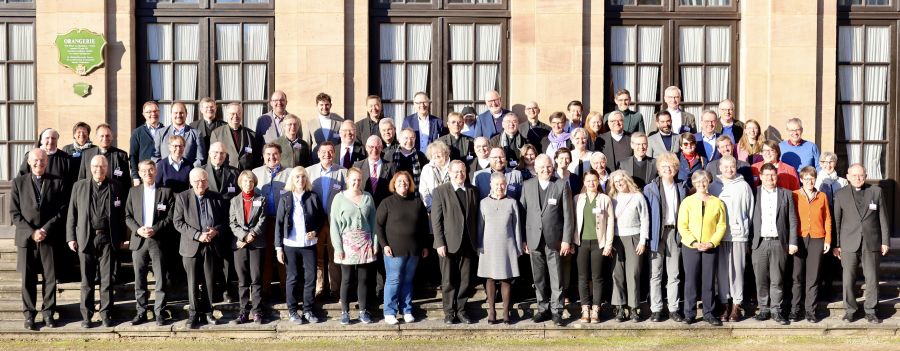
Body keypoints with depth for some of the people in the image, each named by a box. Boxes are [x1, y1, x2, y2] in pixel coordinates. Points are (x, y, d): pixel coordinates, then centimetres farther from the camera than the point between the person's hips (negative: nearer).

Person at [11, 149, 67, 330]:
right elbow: (14, 212, 1)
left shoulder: (57, 182, 4)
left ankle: (48, 313, 14)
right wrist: (31, 232, -10)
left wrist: (45, 230, -10)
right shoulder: (19, 182, 5)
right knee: (28, 279, 5)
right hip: (26, 238, 0)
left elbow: (62, 211, 0)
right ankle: (29, 314, 14)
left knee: (50, 278, 3)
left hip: (49, 238, 0)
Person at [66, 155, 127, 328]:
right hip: (86, 239, 0)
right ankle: (86, 315, 12)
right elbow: (71, 214, 6)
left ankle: (105, 314, 13)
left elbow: (121, 214, 6)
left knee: (107, 279, 4)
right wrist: (71, 237, 1)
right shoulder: (79, 186, 7)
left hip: (108, 239, 0)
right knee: (87, 280, 4)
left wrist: (120, 237, 2)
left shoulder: (115, 187, 6)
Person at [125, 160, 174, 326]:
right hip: (138, 240, 2)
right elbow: (128, 216, 9)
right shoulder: (133, 192, 10)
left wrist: (155, 229, -13)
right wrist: (138, 229, -9)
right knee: (139, 280, 7)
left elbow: (170, 216, -1)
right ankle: (141, 311, 15)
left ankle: (159, 312, 7)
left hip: (158, 240, -2)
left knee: (161, 279, -1)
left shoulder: (166, 192, 3)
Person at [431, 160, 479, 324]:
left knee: (465, 280, 6)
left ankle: (461, 310, 18)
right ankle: (449, 312, 14)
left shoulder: (473, 191, 10)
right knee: (448, 280, 4)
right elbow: (436, 219, -5)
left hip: (468, 243, 3)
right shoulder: (440, 191, -1)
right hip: (449, 243, -3)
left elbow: (476, 217, 11)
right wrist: (440, 243, -11)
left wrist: (476, 240, 5)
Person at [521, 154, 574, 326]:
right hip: (534, 239, 3)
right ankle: (543, 308, 21)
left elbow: (568, 215, -3)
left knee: (556, 278, 1)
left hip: (555, 239, -3)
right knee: (538, 278, 9)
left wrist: (566, 240, -8)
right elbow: (523, 213, 7)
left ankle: (556, 310, 11)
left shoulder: (562, 185, -2)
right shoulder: (527, 186, 7)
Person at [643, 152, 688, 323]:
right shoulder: (650, 189, 0)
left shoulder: (682, 188, 8)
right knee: (655, 274, 1)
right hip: (657, 233, -2)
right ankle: (655, 309, 6)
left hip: (675, 232, 2)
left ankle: (674, 309, 12)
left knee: (674, 274, 6)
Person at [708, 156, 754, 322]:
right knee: (722, 270, 3)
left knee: (737, 270, 0)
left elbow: (750, 210, 6)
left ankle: (736, 305, 7)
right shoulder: (713, 186, 6)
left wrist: (747, 231, 4)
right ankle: (724, 304, 11)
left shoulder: (744, 186, 3)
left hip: (738, 234, -1)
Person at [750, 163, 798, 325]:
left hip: (778, 242, 0)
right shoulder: (754, 193, 6)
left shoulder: (786, 194, 9)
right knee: (761, 279, 3)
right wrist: (749, 243, -1)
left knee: (777, 279, 2)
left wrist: (792, 242, 0)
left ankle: (776, 310, 10)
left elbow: (792, 220, 8)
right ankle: (764, 309, 13)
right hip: (759, 243, 0)